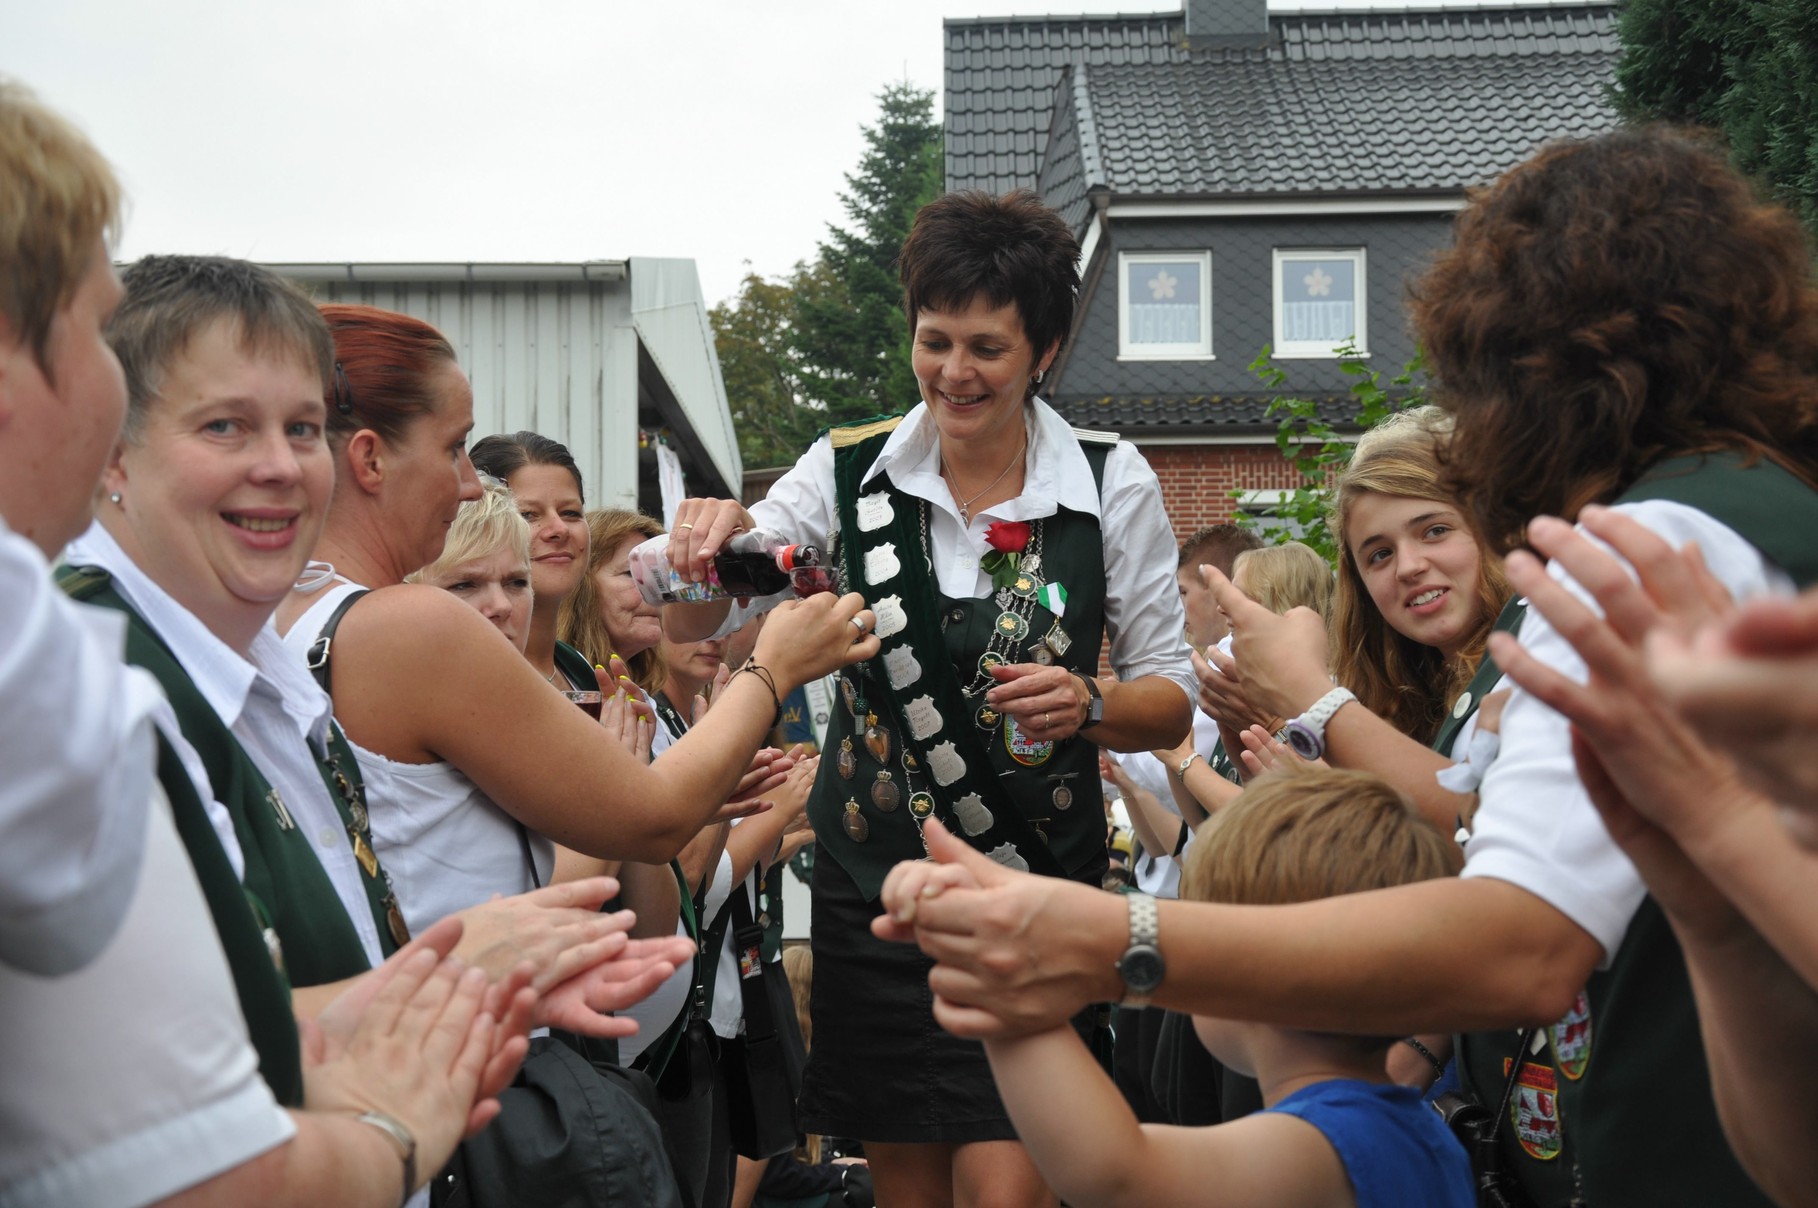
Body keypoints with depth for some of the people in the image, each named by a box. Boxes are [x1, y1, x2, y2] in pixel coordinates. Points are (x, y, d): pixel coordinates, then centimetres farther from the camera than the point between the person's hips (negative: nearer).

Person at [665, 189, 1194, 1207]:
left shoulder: (1113, 486, -5)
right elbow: (695, 626, -2)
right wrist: (714, 538, -23)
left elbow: (1172, 703, 0)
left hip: (1035, 891, -2)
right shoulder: (852, 469, -2)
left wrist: (1089, 702, -22)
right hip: (874, 883, 2)